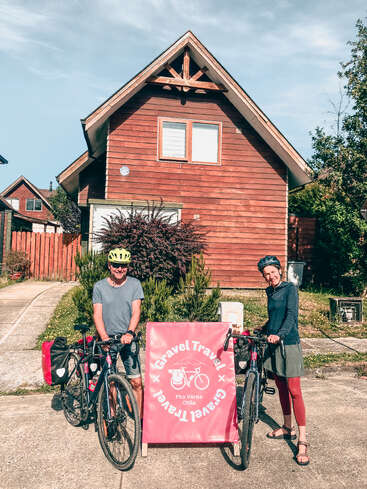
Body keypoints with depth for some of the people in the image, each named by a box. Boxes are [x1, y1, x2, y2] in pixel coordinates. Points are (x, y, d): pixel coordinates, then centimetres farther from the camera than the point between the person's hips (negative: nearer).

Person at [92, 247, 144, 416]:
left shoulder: (134, 284, 1)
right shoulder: (99, 286, 1)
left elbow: (136, 311, -7)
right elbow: (97, 315, -5)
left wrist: (129, 333, -24)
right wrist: (104, 337, -20)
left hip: (127, 339, 0)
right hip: (107, 339, 1)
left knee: (136, 382, -2)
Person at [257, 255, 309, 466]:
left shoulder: (290, 289, -9)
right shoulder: (270, 292, 12)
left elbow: (291, 315, -21)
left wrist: (279, 334, -34)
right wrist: (263, 329, 26)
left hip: (289, 344, -7)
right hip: (274, 345, 8)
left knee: (294, 391, -7)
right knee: (281, 387, 16)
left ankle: (302, 441, 0)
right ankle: (288, 428, 31)